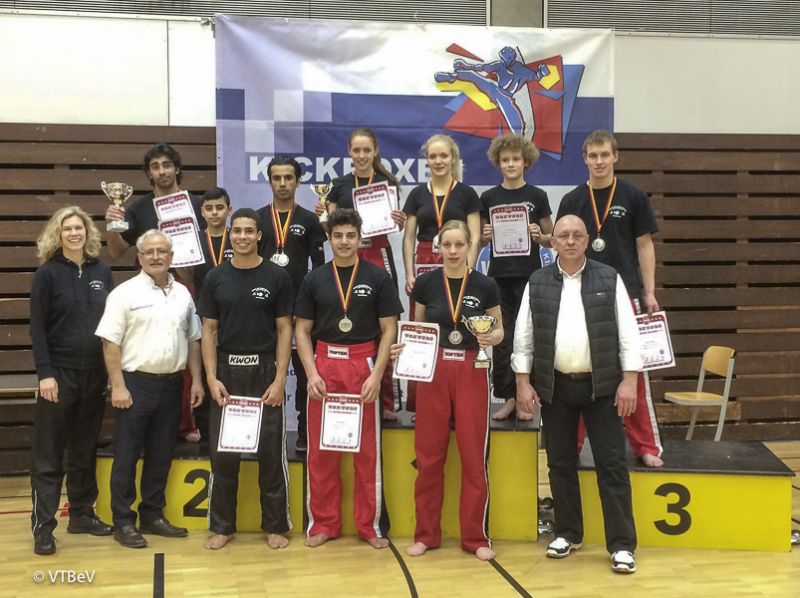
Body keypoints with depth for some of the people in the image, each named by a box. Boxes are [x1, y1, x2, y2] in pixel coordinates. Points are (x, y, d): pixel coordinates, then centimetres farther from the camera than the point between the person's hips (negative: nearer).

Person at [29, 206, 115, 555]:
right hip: (59, 373, -4)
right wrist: (45, 373, -15)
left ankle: (82, 514, 25)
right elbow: (37, 328, -7)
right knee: (48, 452, 1)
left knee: (85, 449, 13)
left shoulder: (101, 271, 6)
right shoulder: (48, 273, -5)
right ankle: (43, 526, 7)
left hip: (95, 374, 4)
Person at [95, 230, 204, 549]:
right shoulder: (125, 293, -6)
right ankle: (123, 522, 11)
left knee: (161, 455, 12)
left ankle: (152, 515, 24)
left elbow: (193, 340, 14)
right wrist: (118, 386, -14)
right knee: (127, 456, 2)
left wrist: (196, 380, 7)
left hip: (171, 384, 5)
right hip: (136, 383, -5)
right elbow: (111, 343, -9)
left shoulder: (183, 293, 9)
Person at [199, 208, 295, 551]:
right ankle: (221, 526, 19)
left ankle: (275, 526, 16)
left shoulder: (277, 277, -1)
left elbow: (284, 330, -2)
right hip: (227, 371, 2)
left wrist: (280, 379, -10)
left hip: (264, 371, -2)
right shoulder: (216, 278, 5)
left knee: (271, 451, 4)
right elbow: (209, 330, 5)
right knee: (223, 452, 7)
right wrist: (212, 377, -5)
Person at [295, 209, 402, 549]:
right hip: (324, 365, 2)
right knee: (321, 450, 5)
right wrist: (312, 373, -6)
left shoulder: (378, 278, 1)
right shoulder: (314, 279, 6)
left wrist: (376, 375, -9)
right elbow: (302, 331, 7)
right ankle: (323, 523, 18)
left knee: (368, 449, 4)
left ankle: (370, 525, 16)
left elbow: (389, 329, 0)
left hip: (364, 366, -1)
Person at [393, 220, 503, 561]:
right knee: (429, 455, 5)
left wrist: (490, 338, -14)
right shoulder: (425, 283, 0)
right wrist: (404, 347, -9)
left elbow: (499, 330, 8)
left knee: (473, 456, 2)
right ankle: (426, 533, 18)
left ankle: (476, 536, 14)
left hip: (471, 372, -1)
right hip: (433, 371, 1)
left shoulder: (485, 285, -3)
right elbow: (417, 329, 11)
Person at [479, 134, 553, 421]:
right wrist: (485, 236, -10)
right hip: (499, 275, 1)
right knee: (501, 339, 2)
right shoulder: (489, 197, 7)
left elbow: (550, 239, 8)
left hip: (529, 275, -1)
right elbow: (481, 240, 12)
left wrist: (539, 236, -13)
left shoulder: (537, 196, 4)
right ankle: (507, 397, 12)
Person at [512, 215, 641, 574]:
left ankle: (622, 544, 6)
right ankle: (568, 533, 26)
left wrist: (629, 381, -8)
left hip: (601, 386, -2)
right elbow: (523, 336, 4)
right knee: (560, 463, 11)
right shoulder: (537, 283, 4)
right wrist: (523, 382, -1)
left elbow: (627, 332, -1)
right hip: (555, 386, 2)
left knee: (612, 464, -1)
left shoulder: (609, 279, 0)